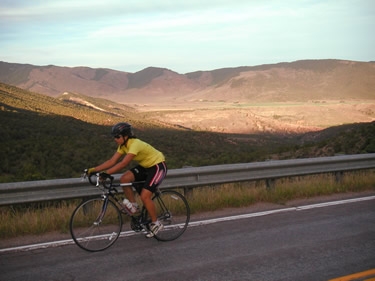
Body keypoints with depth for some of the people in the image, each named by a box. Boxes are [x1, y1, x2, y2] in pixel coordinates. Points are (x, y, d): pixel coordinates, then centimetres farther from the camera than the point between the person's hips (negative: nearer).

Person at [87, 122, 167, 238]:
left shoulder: (135, 144, -30)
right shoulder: (123, 145, -4)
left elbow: (123, 163, -39)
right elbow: (112, 161, -9)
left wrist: (106, 173, -44)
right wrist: (94, 169, -18)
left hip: (158, 166, -8)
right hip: (145, 166, 8)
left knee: (144, 196, -17)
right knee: (124, 179, -13)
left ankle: (156, 224, 1)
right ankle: (133, 206, 3)